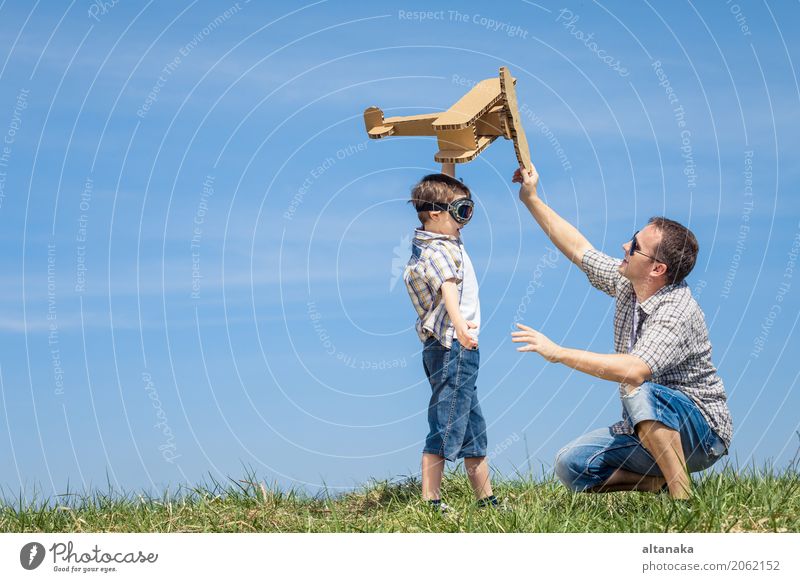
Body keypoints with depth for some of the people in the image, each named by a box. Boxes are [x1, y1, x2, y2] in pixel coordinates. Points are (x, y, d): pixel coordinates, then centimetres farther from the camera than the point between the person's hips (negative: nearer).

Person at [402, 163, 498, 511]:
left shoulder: (440, 239, 13)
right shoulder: (438, 251, -16)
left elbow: (445, 190, 29)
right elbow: (448, 288, -37)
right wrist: (459, 325, -52)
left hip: (457, 349, 11)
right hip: (452, 347, -11)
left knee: (472, 426, 16)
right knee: (446, 426, -8)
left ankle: (486, 498, 25)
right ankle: (430, 503, -6)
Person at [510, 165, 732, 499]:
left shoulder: (676, 311, -26)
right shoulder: (627, 284, 1)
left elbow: (634, 371, -40)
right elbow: (577, 249, 15)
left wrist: (558, 353, -34)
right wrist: (531, 199, 13)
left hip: (702, 433, -8)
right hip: (645, 432, 8)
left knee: (639, 392, -39)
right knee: (570, 465, -10)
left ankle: (682, 493, -28)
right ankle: (659, 481, 1)